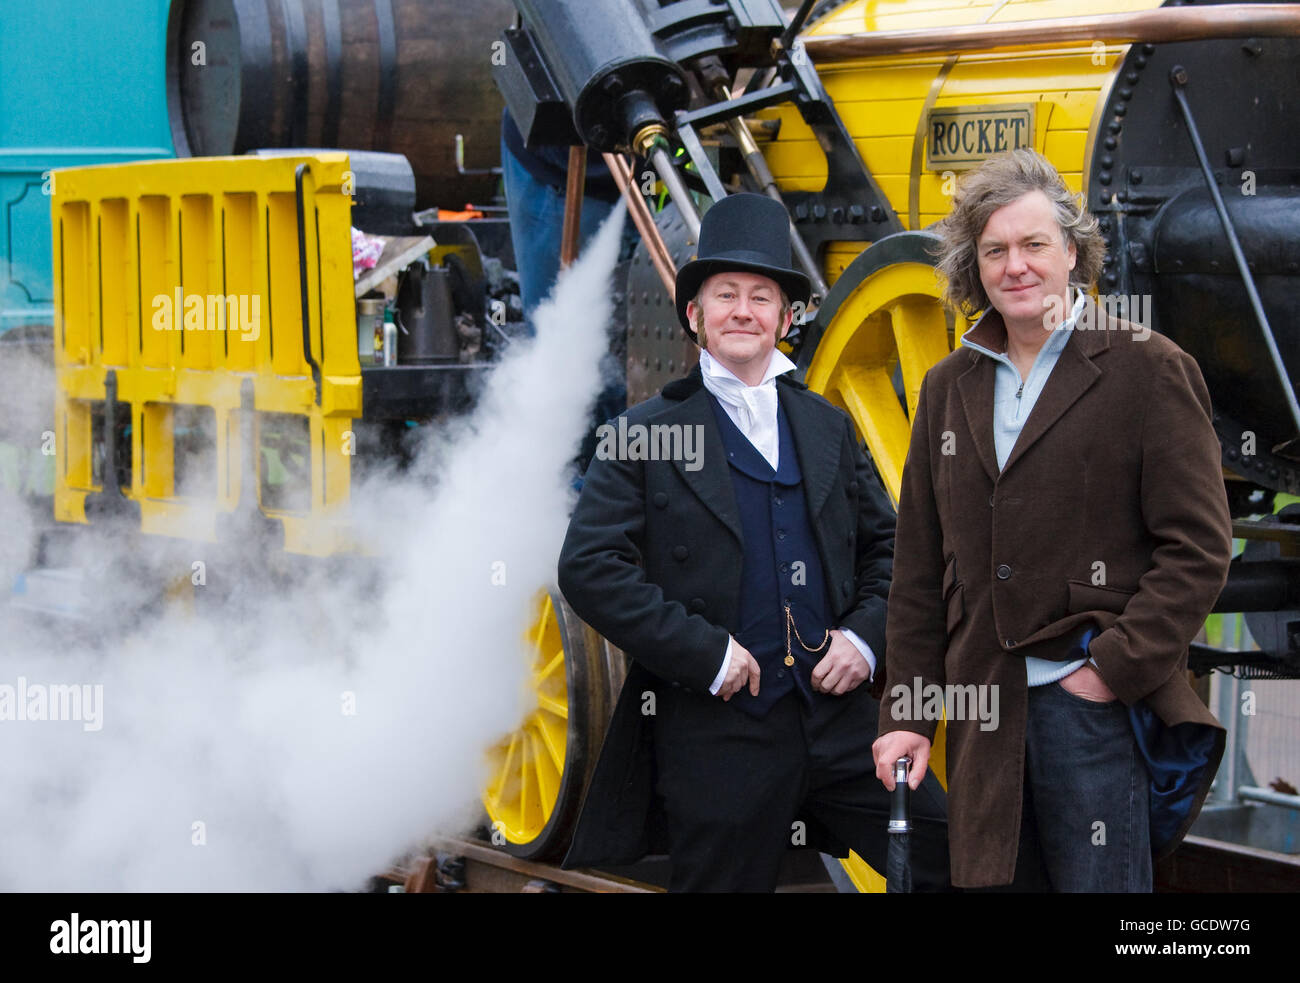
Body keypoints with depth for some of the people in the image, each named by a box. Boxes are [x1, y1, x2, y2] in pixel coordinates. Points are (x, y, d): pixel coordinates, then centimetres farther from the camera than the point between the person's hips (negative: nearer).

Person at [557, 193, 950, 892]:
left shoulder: (828, 427, 15)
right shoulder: (644, 433, 0)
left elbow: (887, 546, 20)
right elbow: (588, 567, -8)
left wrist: (866, 635, 1)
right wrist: (705, 650, -14)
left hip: (840, 716, 4)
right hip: (717, 731, -4)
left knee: (952, 858, -5)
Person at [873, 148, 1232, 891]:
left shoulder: (1149, 370, -1)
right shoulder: (949, 389, 15)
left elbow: (1199, 546, -6)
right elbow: (922, 572, 16)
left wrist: (1117, 670, -12)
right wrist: (909, 714, 9)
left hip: (1098, 706, -5)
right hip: (984, 715, 5)